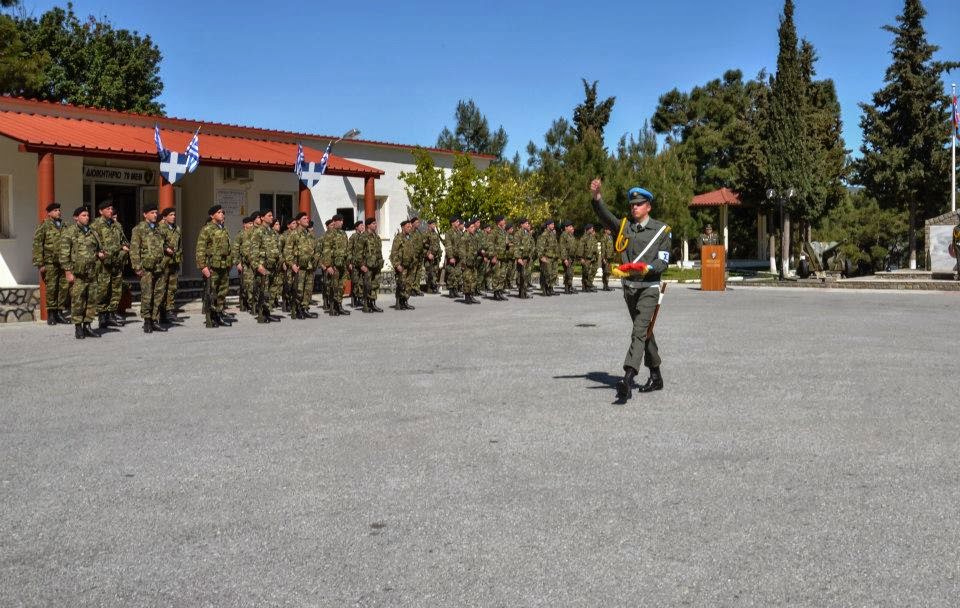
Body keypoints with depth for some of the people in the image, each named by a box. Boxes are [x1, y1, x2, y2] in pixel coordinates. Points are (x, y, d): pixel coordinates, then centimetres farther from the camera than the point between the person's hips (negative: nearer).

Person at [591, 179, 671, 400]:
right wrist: (596, 197, -27)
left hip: (649, 287, -5)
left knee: (639, 332, -17)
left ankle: (627, 380, -29)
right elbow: (605, 216, -10)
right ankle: (656, 377, 29)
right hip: (629, 287, 5)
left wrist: (648, 268, -26)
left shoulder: (661, 230, -2)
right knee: (645, 332, 16)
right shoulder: (625, 226, 7)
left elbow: (663, 261, -6)